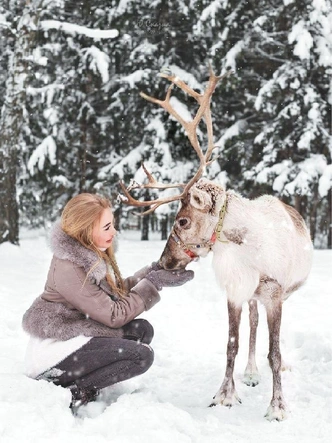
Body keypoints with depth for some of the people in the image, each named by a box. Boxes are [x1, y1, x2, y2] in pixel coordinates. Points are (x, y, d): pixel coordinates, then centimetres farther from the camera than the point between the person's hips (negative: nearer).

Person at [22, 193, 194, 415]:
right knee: (142, 355, -17)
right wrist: (154, 283, -16)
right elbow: (114, 316, -20)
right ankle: (73, 392, -9)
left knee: (142, 330, 1)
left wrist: (152, 272, -3)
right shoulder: (68, 268, -26)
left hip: (73, 336, 10)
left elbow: (118, 290, 8)